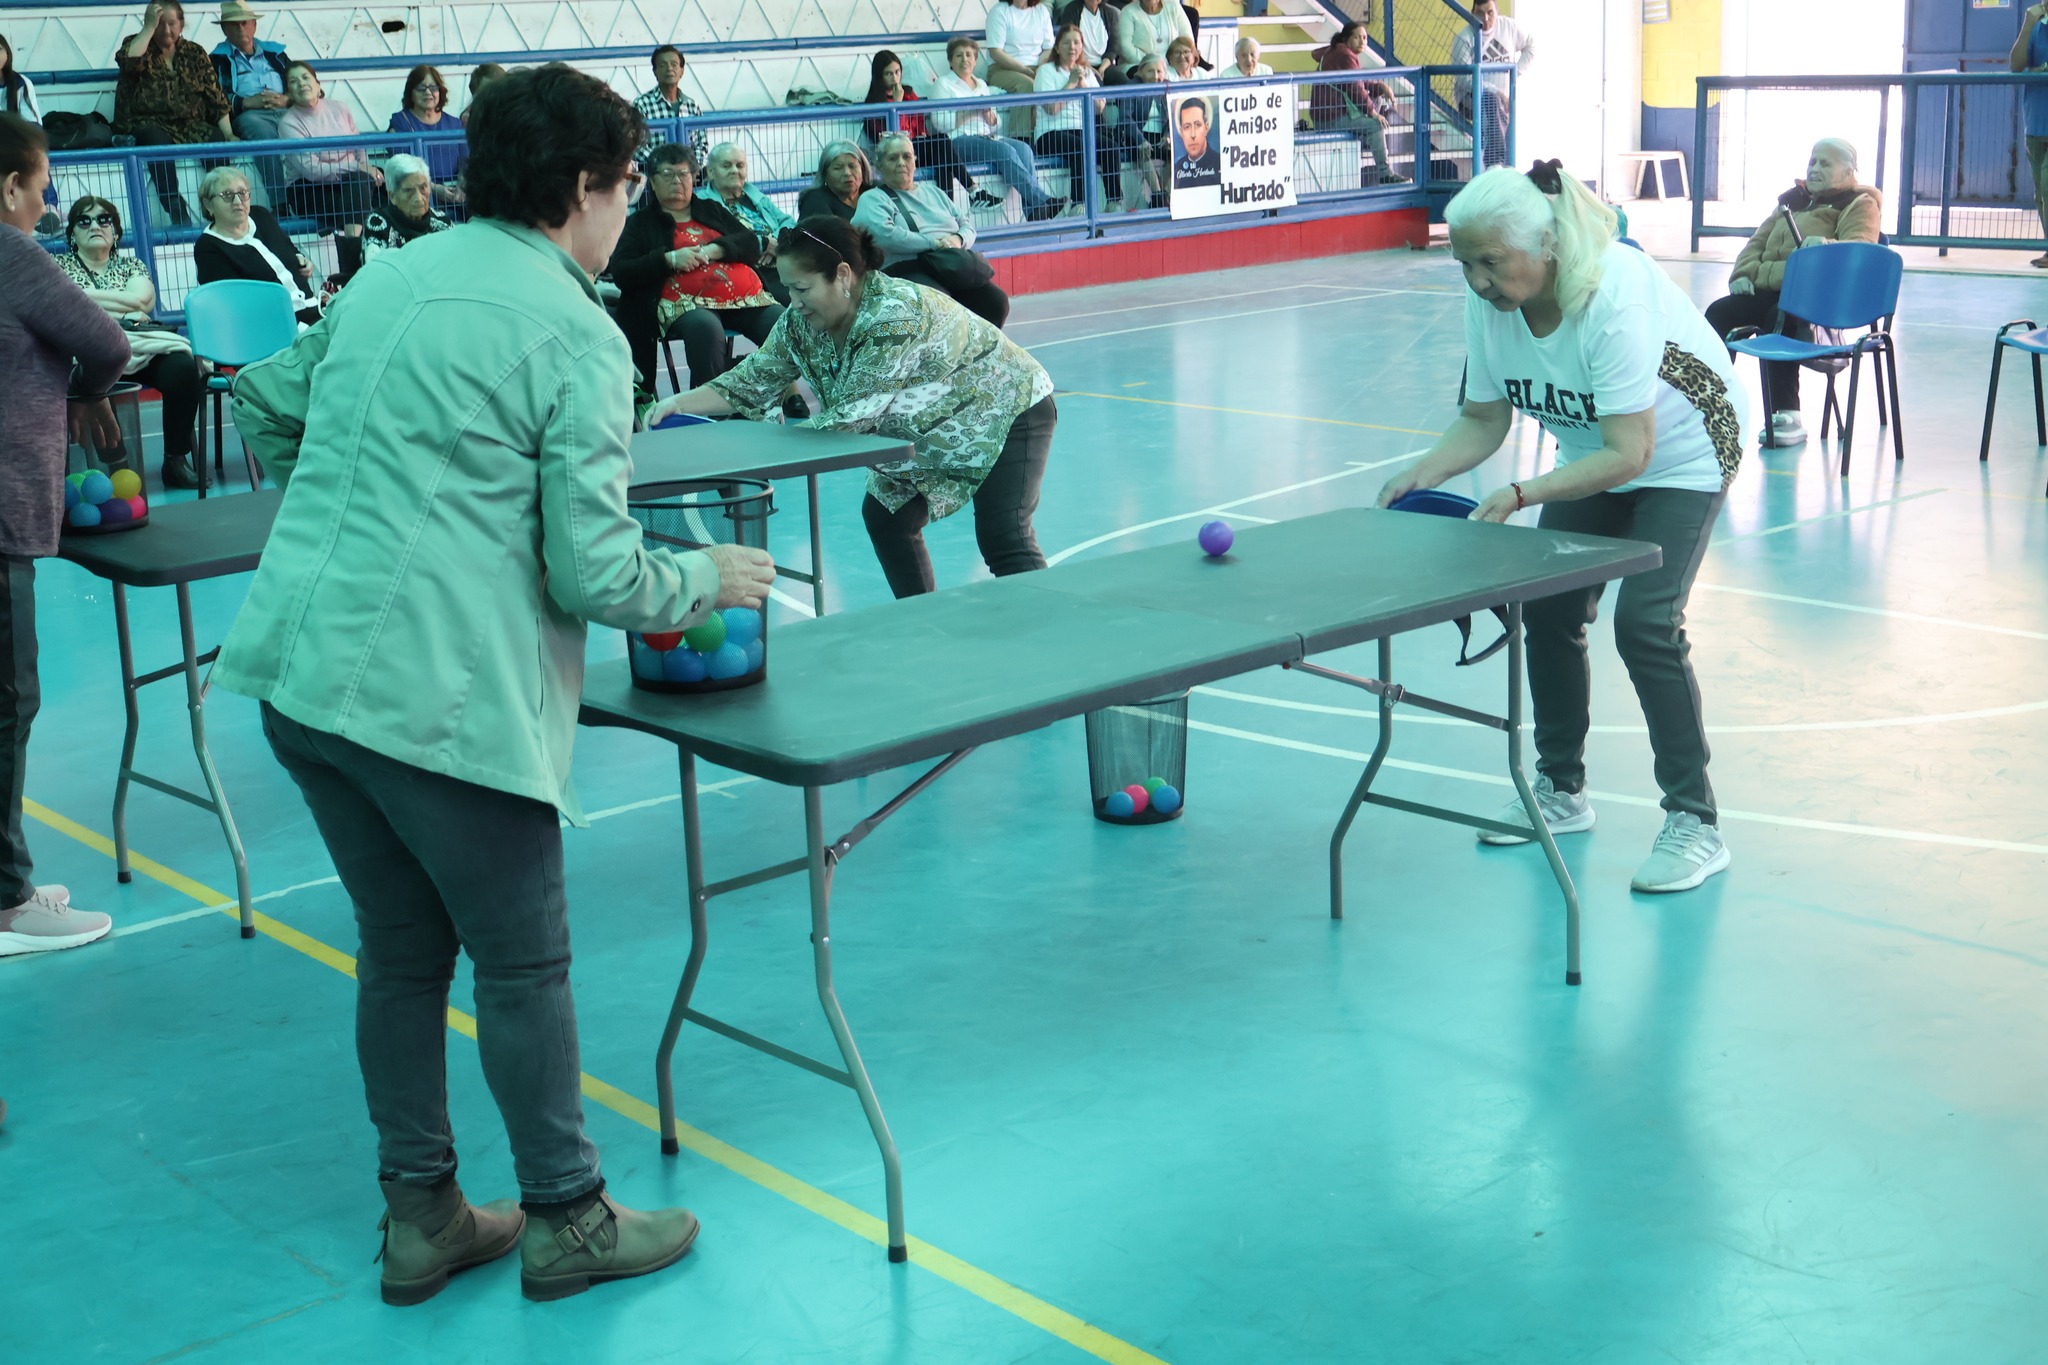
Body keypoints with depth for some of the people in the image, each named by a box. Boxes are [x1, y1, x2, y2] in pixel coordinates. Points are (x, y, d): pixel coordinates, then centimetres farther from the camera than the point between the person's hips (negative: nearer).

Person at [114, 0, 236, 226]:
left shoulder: (195, 53, 14)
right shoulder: (137, 45, 8)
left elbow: (215, 98, 9)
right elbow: (128, 62, -17)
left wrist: (229, 134, -3)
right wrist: (149, 27, -11)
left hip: (189, 125, 2)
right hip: (145, 125, -2)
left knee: (217, 141, -29)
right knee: (158, 140, -37)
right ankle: (176, 213, -44)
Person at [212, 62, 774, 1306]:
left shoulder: (388, 278, 12)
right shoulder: (579, 337, -10)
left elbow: (265, 412, 24)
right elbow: (594, 573, -12)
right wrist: (708, 579, 6)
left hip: (300, 674, 7)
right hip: (440, 698, -7)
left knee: (401, 949, 19)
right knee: (524, 963, 10)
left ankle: (422, 1217, 31)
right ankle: (568, 1222, 25)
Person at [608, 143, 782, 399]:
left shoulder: (711, 209, 28)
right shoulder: (640, 222, 18)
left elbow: (752, 245, 16)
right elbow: (620, 273, 5)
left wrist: (714, 250, -4)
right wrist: (669, 260, -7)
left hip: (746, 296, 4)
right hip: (686, 302, -3)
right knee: (705, 329, -40)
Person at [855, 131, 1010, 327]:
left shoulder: (932, 192, 28)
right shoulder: (872, 200, 8)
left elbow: (967, 223, 23)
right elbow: (885, 234, -12)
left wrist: (959, 239, -2)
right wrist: (933, 243, -12)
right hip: (907, 269, -6)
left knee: (997, 302, -21)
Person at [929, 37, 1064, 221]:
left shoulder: (982, 85, 26)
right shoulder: (943, 84, 10)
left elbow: (996, 126, 23)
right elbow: (939, 123, -6)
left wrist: (989, 115, 0)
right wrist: (970, 111, -9)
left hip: (988, 137, 6)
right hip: (960, 140, -6)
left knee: (1023, 148, -25)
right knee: (1005, 150, -32)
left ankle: (1033, 211, -37)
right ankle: (1042, 201, -39)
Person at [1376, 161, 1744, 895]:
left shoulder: (1613, 296, -36)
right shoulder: (1489, 298, -16)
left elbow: (1629, 453, -36)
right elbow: (1484, 419, -6)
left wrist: (1520, 495, -42)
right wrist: (1421, 473, -23)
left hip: (1679, 455, -7)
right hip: (1592, 455, 7)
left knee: (1644, 622, -19)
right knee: (1549, 611, 4)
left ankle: (1695, 824, -8)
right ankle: (1560, 792, 24)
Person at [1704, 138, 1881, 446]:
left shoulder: (1859, 204, 7)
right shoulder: (1794, 198, 28)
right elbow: (1758, 241, 27)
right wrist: (1744, 273, 6)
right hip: (1767, 290, 7)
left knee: (1777, 320, -37)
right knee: (1718, 312, -18)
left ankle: (1787, 416, -36)